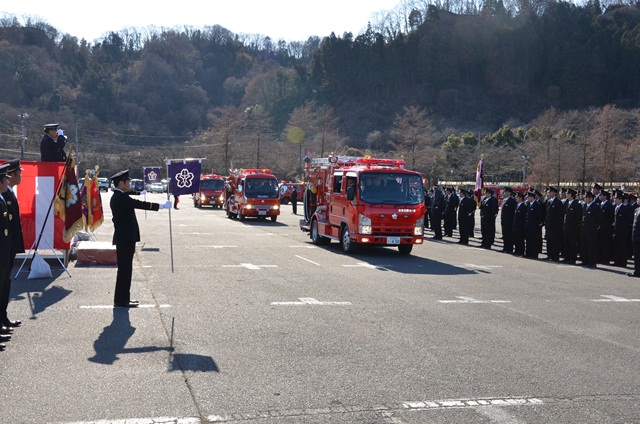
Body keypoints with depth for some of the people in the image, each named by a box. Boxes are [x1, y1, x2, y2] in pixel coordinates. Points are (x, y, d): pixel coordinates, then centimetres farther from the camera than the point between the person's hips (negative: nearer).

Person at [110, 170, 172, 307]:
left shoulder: (117, 197, 14)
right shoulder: (121, 198, -18)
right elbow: (141, 204, -21)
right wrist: (162, 206, -15)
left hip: (123, 238, 11)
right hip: (126, 238, -11)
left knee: (124, 269, 15)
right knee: (125, 269, -5)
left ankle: (122, 298, 21)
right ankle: (122, 300, 0)